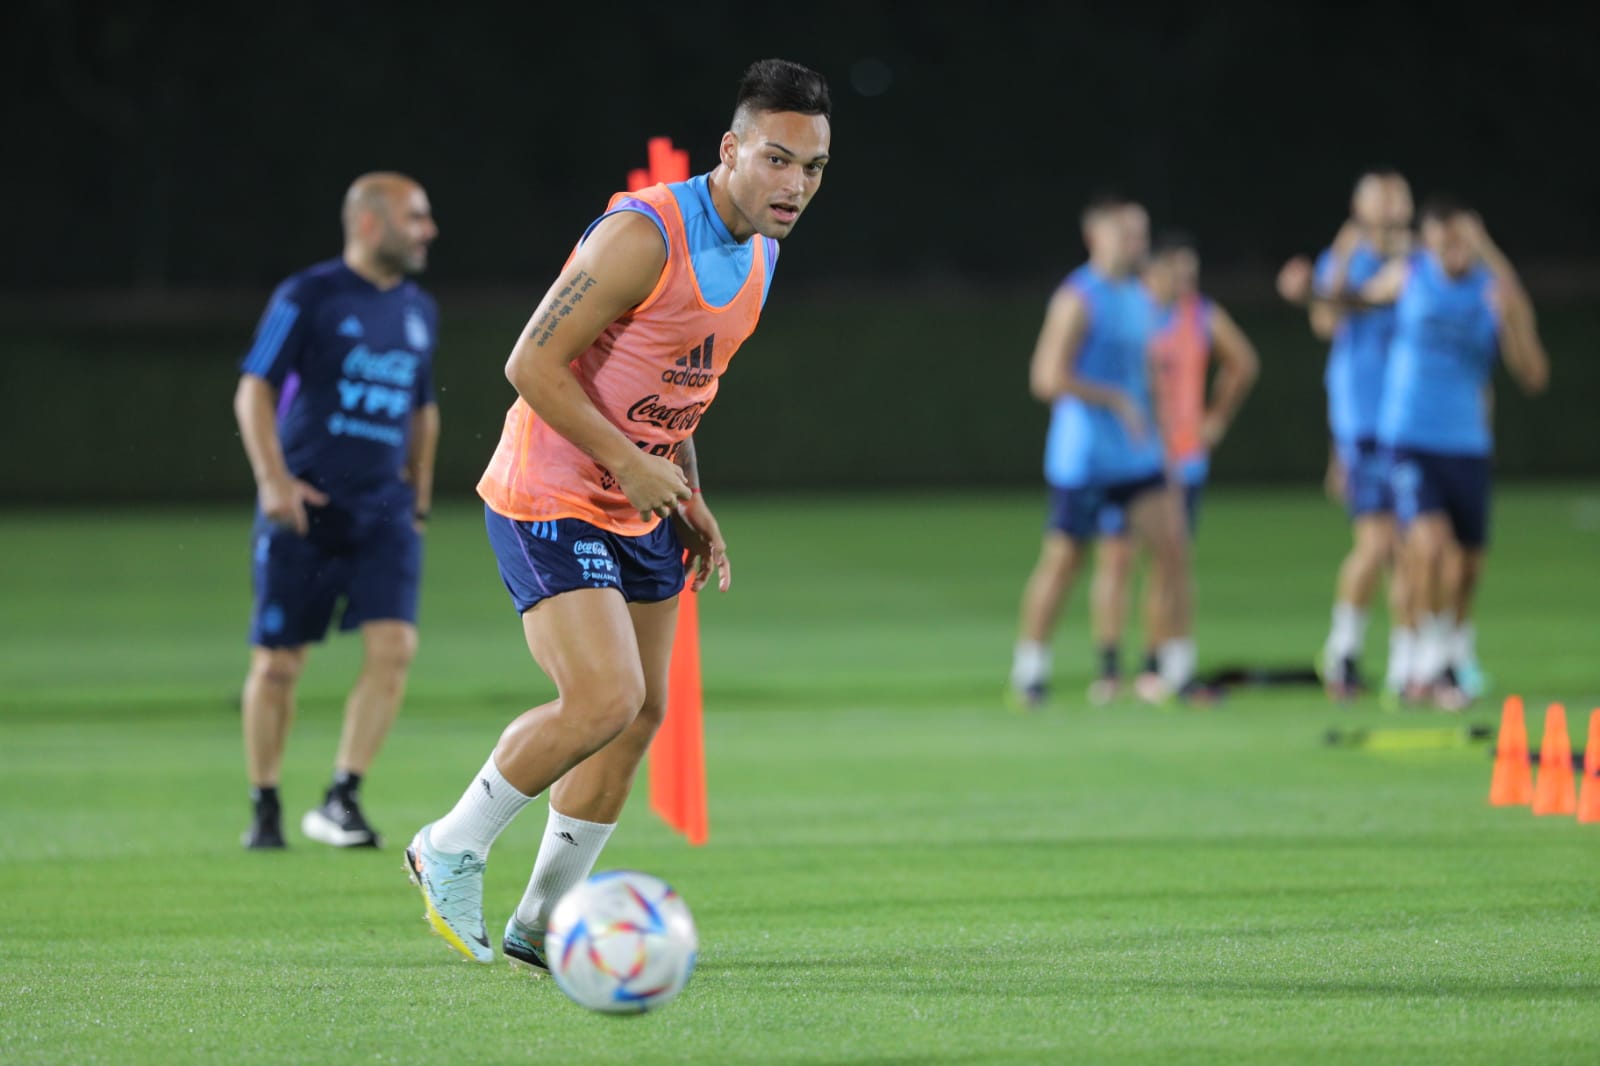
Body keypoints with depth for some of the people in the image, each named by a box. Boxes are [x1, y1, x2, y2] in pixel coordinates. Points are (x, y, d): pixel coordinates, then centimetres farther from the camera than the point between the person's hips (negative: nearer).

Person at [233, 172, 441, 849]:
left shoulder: (418, 311, 13)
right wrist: (274, 480, -17)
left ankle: (340, 801, -9)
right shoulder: (308, 297, -4)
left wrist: (419, 497, 21)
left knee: (393, 647, -14)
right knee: (277, 663, 0)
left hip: (384, 510, 4)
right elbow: (254, 390, -6)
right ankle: (265, 810, 15)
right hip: (304, 507, -4)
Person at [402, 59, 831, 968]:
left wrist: (691, 504, 11)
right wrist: (630, 464, -21)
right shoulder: (645, 236, -22)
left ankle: (543, 924, 18)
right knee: (605, 698, -20)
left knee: (641, 714, 7)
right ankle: (453, 850, 1)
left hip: (641, 512, 9)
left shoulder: (760, 253, 7)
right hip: (550, 504, -9)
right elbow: (534, 364, -22)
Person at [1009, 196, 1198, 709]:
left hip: (1137, 455, 7)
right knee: (1061, 561, 0)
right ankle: (1029, 672, 13)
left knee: (1172, 547, -3)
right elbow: (1048, 378, -19)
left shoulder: (1140, 298, 13)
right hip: (1083, 455, -7)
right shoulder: (1078, 300, -12)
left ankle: (1179, 671, 1)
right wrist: (1117, 401, -19)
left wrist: (1160, 442, 19)